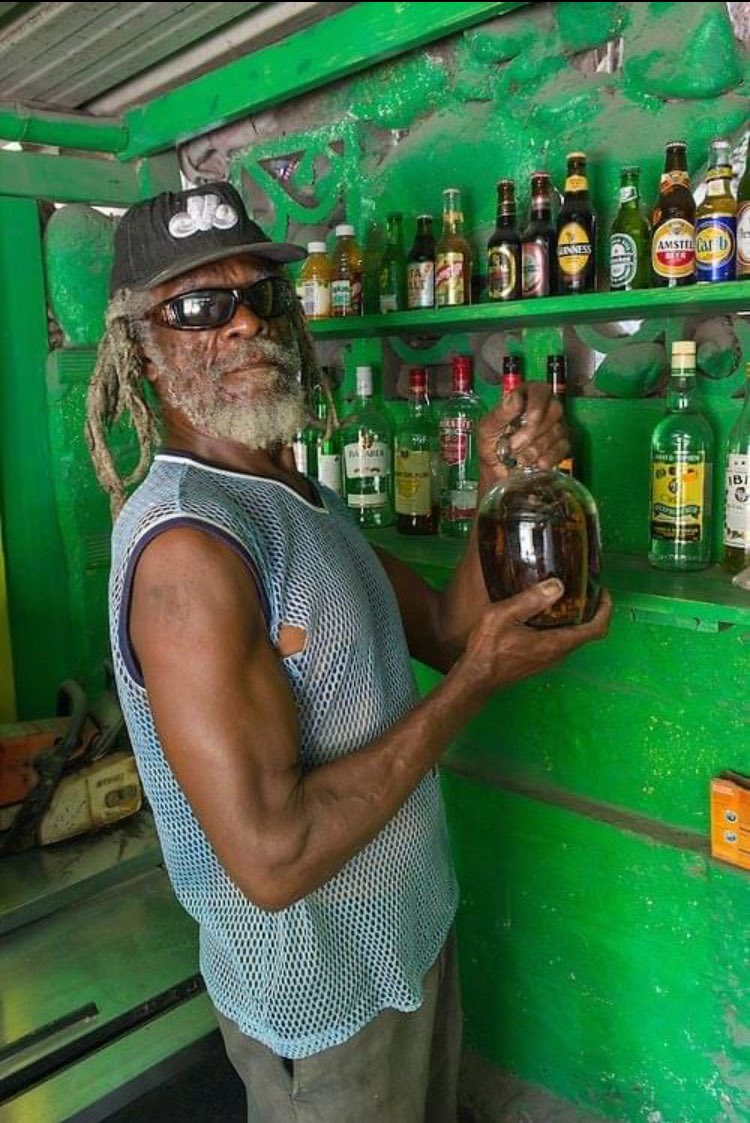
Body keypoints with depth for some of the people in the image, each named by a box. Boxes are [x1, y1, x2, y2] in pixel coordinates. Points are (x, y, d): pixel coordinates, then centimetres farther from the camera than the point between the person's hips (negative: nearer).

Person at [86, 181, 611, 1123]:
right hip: (324, 998, -8)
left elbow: (443, 629, 2)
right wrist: (478, 678, -26)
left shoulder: (296, 493, 2)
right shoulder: (186, 542, -29)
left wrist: (500, 492, -13)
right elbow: (271, 857, -33)